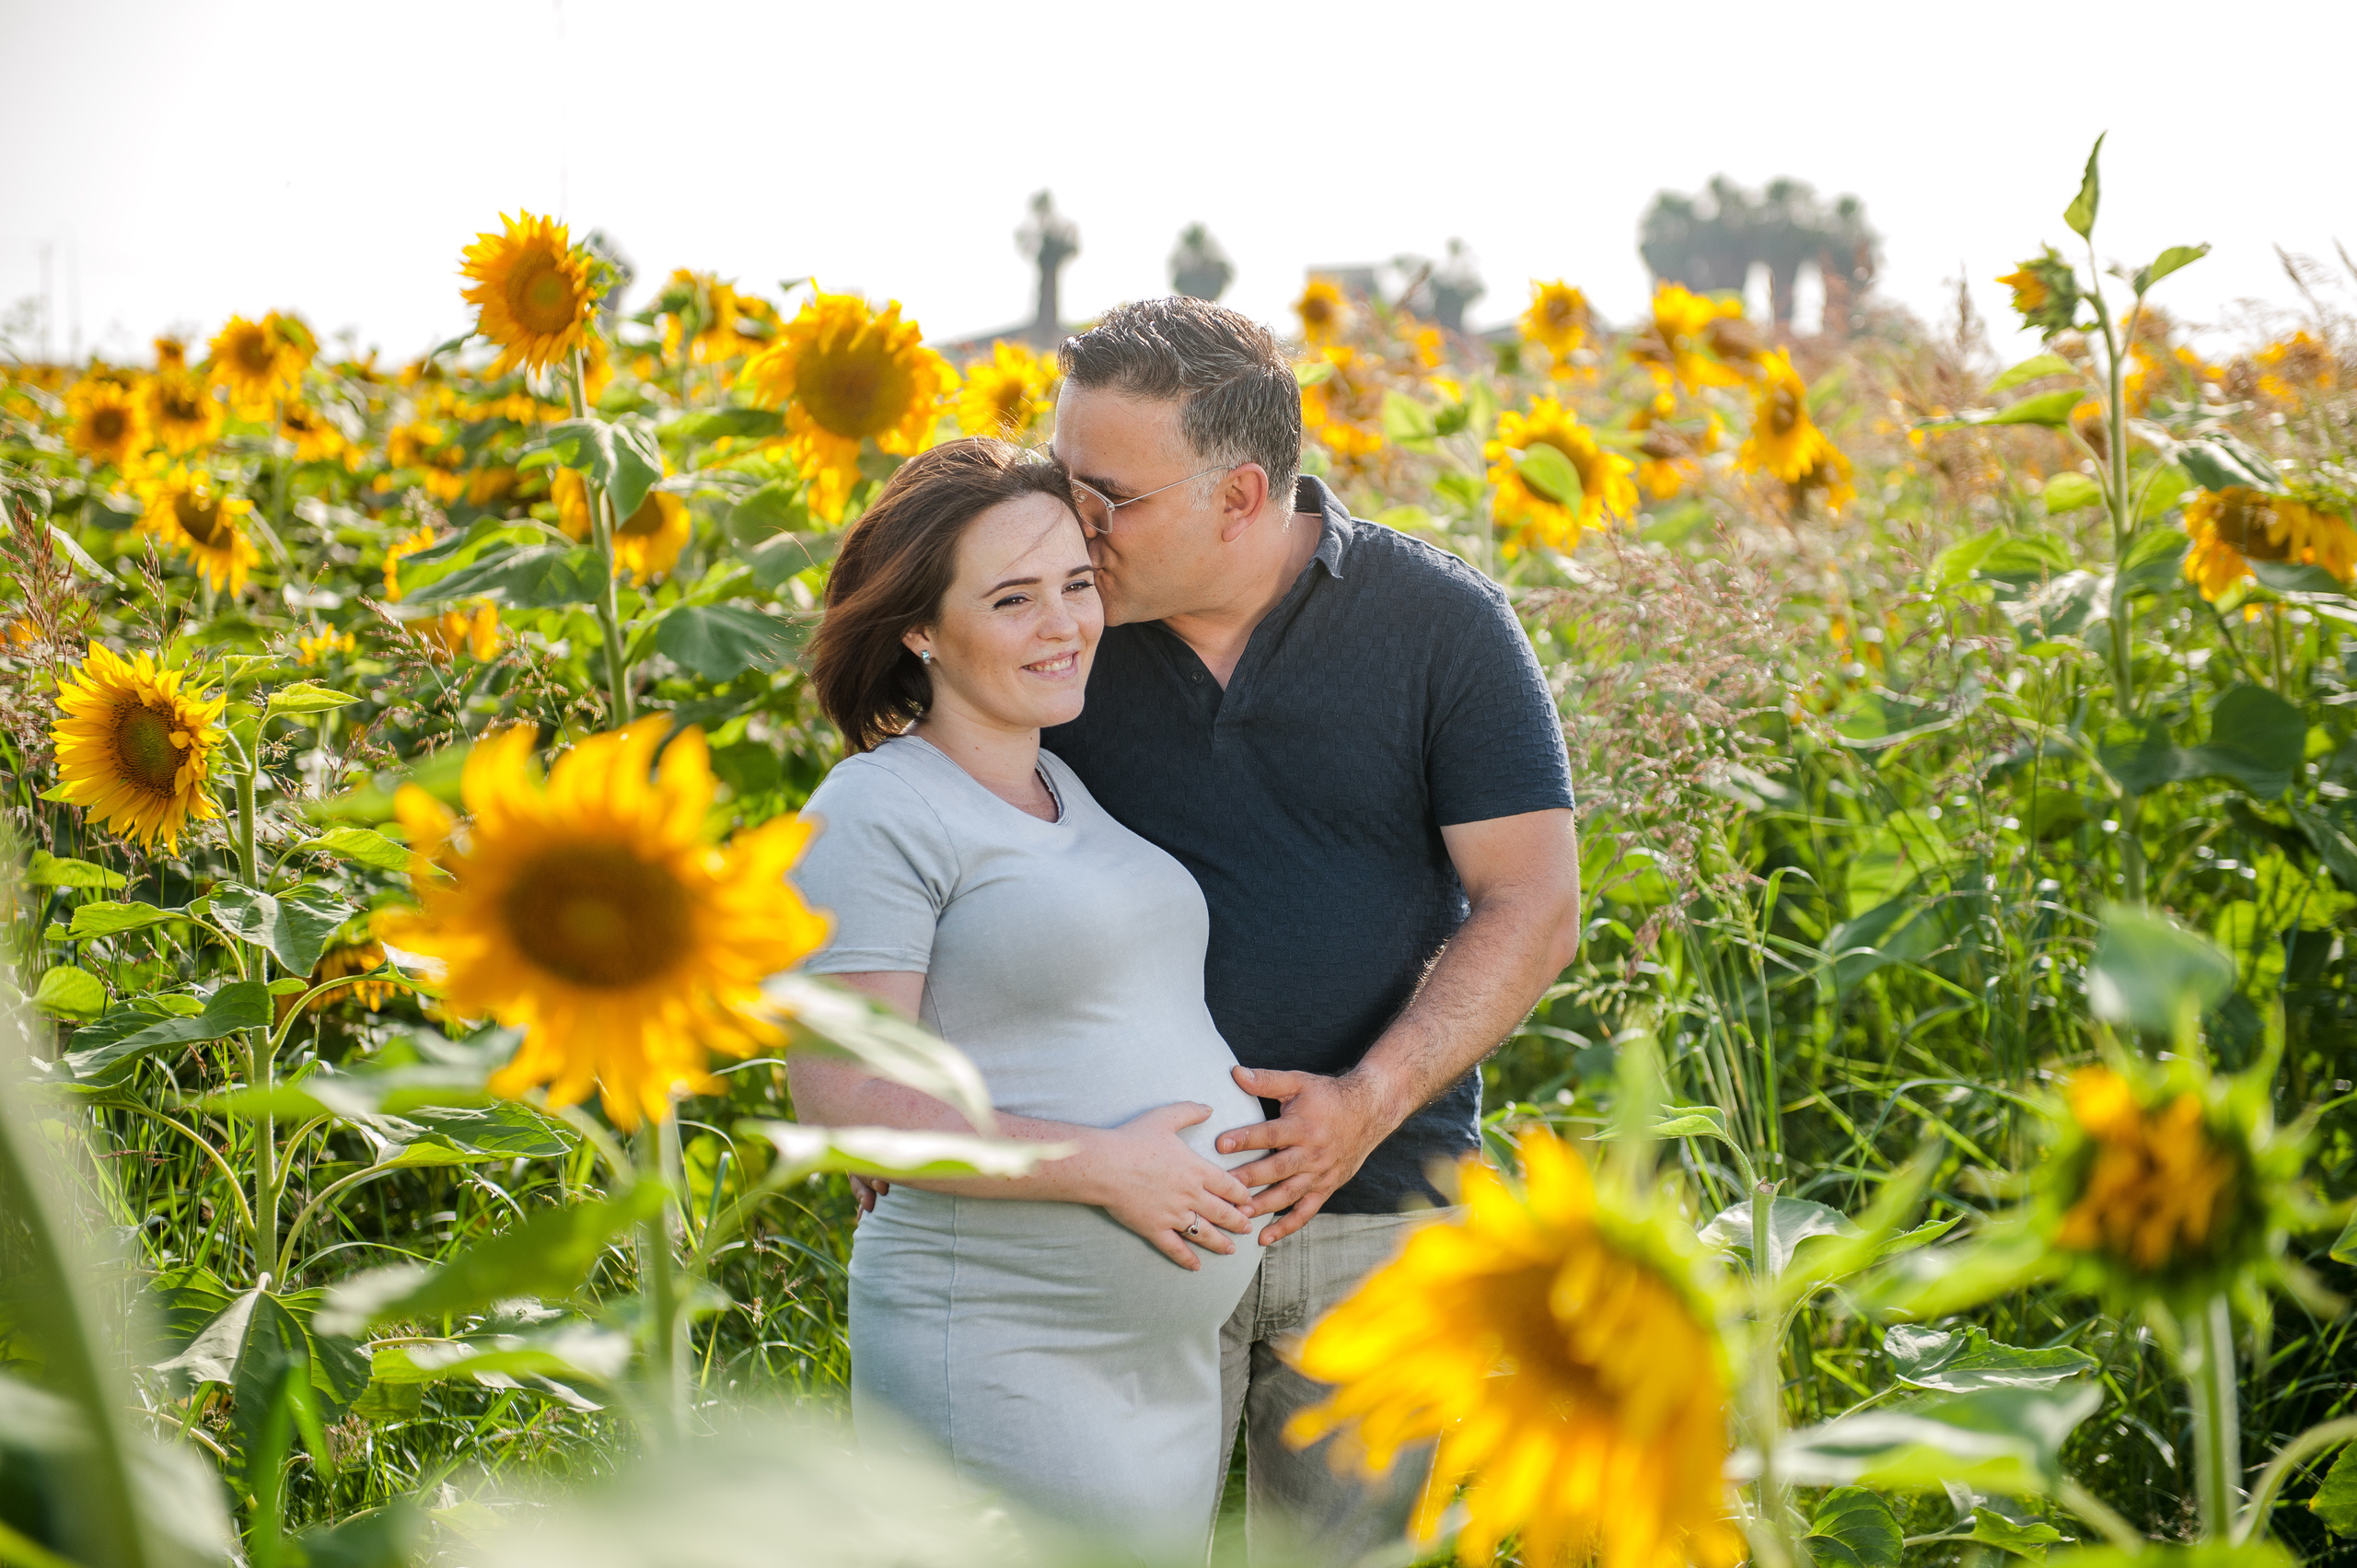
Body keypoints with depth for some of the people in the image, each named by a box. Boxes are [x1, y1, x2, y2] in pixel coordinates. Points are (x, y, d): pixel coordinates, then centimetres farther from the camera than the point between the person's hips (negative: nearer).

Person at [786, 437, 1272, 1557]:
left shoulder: (1073, 791, 14)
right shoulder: (877, 815, -11)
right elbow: (840, 1103, -18)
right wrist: (1099, 1167, -21)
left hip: (1172, 1360, 8)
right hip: (1001, 1368, -8)